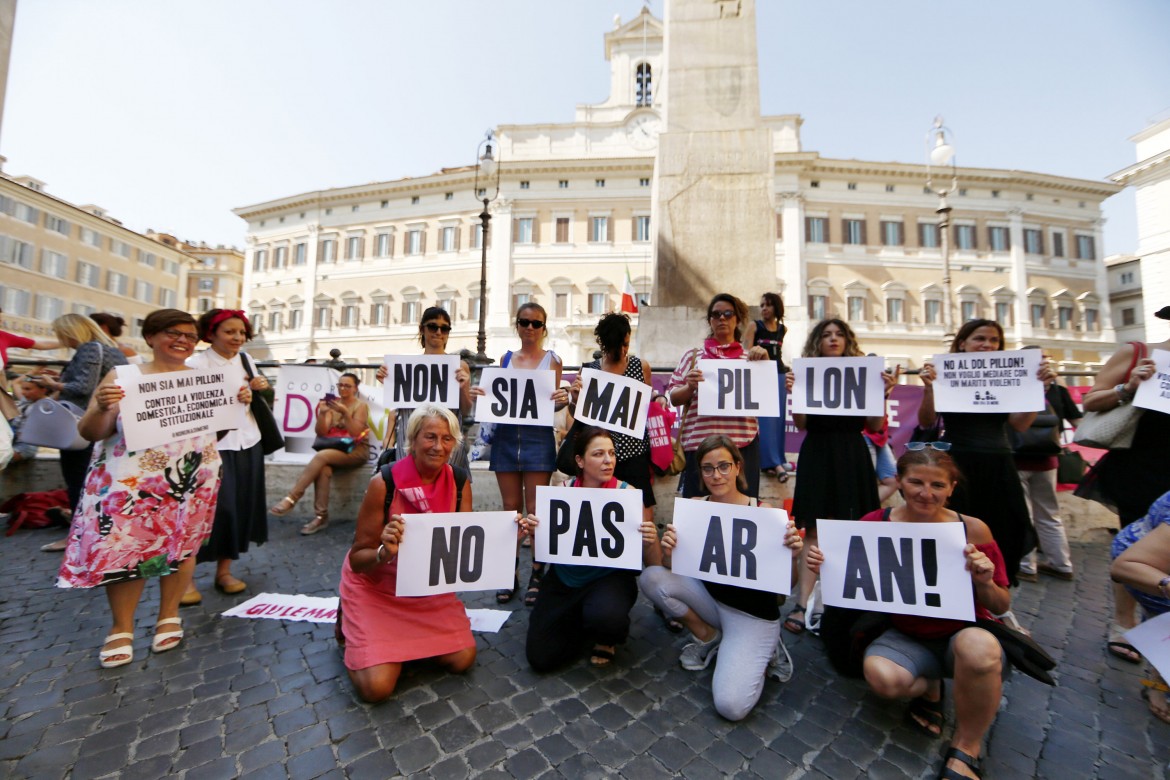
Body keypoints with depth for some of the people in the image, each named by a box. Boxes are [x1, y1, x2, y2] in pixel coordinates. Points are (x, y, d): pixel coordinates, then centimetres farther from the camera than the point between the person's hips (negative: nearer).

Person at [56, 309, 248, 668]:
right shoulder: (123, 377, -1)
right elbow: (90, 433, -1)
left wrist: (240, 403, -9)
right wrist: (101, 408, -21)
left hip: (191, 481, 2)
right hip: (130, 482, -1)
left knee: (182, 545, 7)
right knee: (125, 548, 2)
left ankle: (169, 616, 24)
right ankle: (121, 628, 20)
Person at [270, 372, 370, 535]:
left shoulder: (361, 405, 0)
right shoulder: (333, 403, 12)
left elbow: (355, 433, -12)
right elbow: (321, 432, 3)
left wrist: (345, 413, -23)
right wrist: (322, 413, -14)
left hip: (356, 451, -4)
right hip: (334, 449, 4)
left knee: (321, 456, -30)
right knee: (323, 469, -29)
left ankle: (291, 498, -25)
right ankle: (320, 516, -28)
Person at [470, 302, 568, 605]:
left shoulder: (552, 359, 4)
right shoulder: (506, 358, 12)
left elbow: (554, 404, 3)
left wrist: (562, 400, -19)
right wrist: (480, 395, -8)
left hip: (538, 437, -3)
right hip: (506, 435, 3)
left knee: (535, 509, 1)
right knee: (511, 508, 10)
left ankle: (537, 574, 16)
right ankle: (510, 573, 22)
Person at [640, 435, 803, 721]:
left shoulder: (763, 511, -16)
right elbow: (671, 569, -5)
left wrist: (792, 555, -29)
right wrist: (667, 551, -27)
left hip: (752, 614, -3)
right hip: (707, 597, 4)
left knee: (731, 705, -21)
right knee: (651, 577, -19)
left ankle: (763, 651, 11)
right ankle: (707, 637, 6)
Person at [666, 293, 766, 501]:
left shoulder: (750, 357, 13)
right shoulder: (693, 355, 11)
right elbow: (673, 398, 9)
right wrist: (690, 387, -11)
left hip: (743, 443, 1)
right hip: (699, 442, -1)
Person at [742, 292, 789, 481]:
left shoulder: (783, 329, 11)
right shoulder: (754, 326, -2)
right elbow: (746, 352, -9)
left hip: (779, 375, 5)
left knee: (779, 419, 6)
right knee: (766, 419, -11)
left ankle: (770, 460, 16)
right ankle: (774, 462, -13)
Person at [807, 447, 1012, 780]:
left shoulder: (972, 529, -13)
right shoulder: (874, 524, -12)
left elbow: (1001, 607, -4)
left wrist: (984, 582, -26)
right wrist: (824, 565, -24)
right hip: (905, 636, 0)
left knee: (978, 647, -36)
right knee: (880, 675, -31)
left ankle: (966, 749, -7)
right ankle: (929, 687, 9)